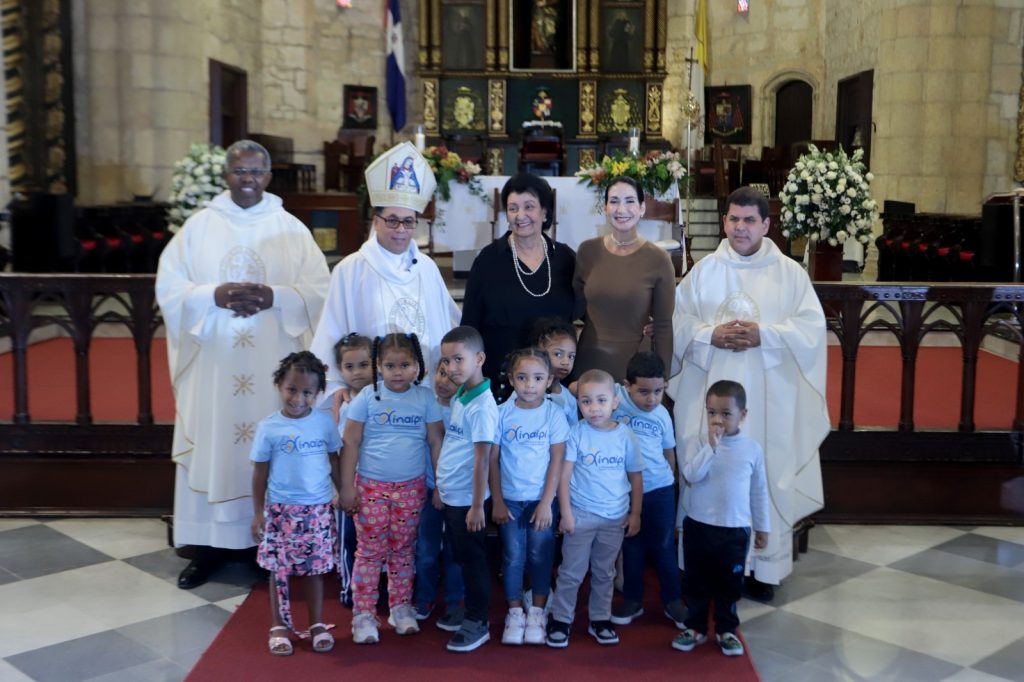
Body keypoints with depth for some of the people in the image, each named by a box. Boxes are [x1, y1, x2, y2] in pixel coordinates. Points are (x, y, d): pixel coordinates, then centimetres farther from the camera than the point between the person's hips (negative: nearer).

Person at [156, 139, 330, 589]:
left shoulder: (291, 230, 4)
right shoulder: (199, 226, 4)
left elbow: (319, 290, -1)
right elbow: (169, 288, 0)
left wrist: (276, 297, -18)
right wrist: (214, 296, -17)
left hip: (273, 364, 0)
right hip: (212, 364, 0)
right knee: (211, 447, 4)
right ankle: (209, 544, 15)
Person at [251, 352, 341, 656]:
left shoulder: (325, 422, -3)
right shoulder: (269, 427, -7)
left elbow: (334, 460, 9)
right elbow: (260, 471, -1)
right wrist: (258, 512, -1)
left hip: (318, 509, 1)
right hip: (281, 509, -1)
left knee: (314, 569, 11)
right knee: (279, 570, 8)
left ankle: (317, 624, 25)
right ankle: (279, 626, 23)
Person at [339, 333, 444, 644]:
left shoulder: (425, 398, -2)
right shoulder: (367, 397, -6)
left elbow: (436, 442, 2)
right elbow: (351, 443, -4)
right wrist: (347, 487, -6)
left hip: (411, 488, 1)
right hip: (371, 487, -1)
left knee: (403, 551, 11)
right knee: (370, 551, 2)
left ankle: (401, 608, 25)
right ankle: (363, 615, 10)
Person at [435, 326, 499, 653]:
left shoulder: (482, 406, -21)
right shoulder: (457, 398, 6)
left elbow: (482, 459, -21)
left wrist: (478, 505, -20)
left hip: (467, 499, -8)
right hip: (451, 495, 8)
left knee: (473, 561, 4)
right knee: (460, 558, 19)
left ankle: (477, 624, 17)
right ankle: (461, 610, 33)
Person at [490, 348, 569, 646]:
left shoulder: (553, 413, -7)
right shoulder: (502, 412, -5)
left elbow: (557, 460, -6)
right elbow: (493, 458, -1)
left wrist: (546, 503, -9)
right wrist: (496, 501, -2)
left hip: (541, 498, -1)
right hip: (509, 498, 1)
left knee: (540, 556, 5)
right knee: (513, 557, 6)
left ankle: (537, 613, 20)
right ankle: (515, 613, 19)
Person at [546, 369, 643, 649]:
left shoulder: (625, 435, -4)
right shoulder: (577, 433, -10)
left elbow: (636, 477, 4)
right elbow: (564, 474, -10)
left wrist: (635, 514, 4)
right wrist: (565, 512, -12)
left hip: (615, 518, 2)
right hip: (581, 515, -2)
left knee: (604, 573, 15)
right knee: (571, 572, 5)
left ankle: (600, 620, 28)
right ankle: (560, 620, 18)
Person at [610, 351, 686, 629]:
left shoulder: (662, 414, -1)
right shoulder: (615, 396, -12)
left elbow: (669, 451, 12)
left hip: (659, 488, 2)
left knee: (664, 546, 11)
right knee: (632, 546, 13)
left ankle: (673, 601, 25)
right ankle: (632, 600, 28)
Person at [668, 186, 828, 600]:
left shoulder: (790, 273, 4)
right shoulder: (704, 270, 7)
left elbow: (812, 328, -3)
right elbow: (676, 322, 3)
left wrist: (764, 334, -16)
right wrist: (711, 334, -14)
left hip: (769, 395, -1)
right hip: (712, 391, 1)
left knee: (765, 473, 2)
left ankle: (766, 565, 16)